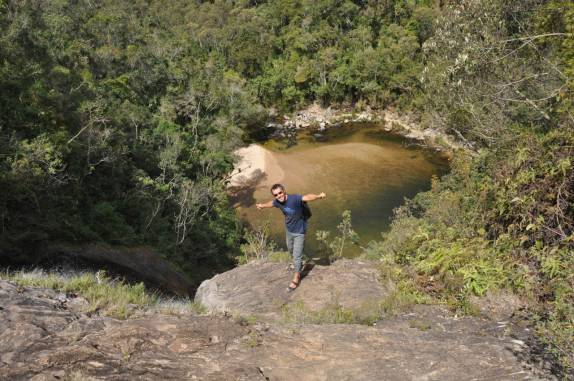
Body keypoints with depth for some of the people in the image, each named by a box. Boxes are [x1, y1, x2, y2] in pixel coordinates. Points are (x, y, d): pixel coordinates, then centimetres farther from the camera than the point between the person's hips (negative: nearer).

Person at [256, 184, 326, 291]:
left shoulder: (294, 198, -33)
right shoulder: (277, 202, -13)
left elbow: (307, 197, -52)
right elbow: (271, 203, 12)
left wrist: (318, 196, -72)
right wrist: (262, 205, 33)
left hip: (299, 232, -6)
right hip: (289, 230, 6)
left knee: (297, 256, 0)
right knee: (291, 250, 29)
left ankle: (296, 278, 22)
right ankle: (297, 265, 59)